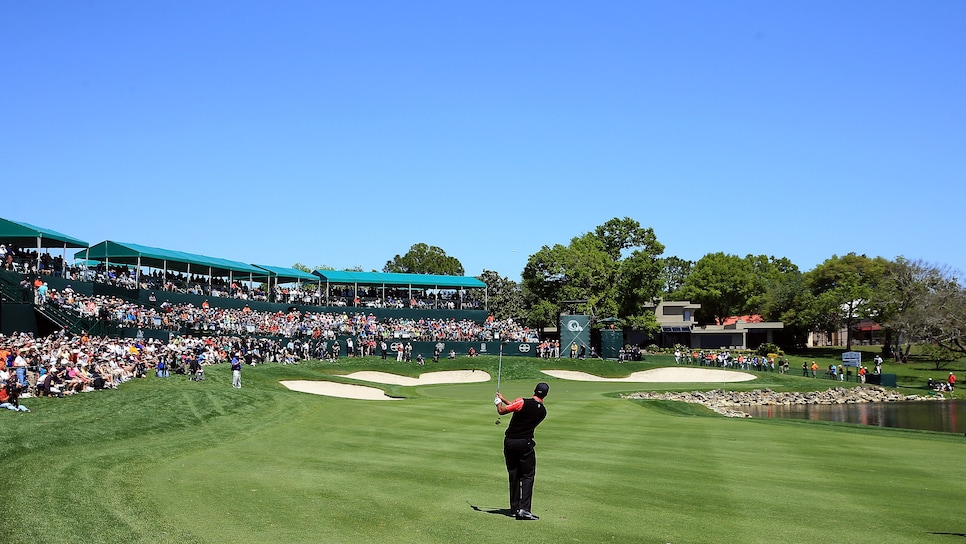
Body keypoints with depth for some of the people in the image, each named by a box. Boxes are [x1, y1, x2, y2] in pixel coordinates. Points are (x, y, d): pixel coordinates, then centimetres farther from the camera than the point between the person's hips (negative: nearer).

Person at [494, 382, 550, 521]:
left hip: (509, 442, 1)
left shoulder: (523, 402, -11)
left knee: (514, 476, 11)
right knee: (528, 476, 2)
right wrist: (504, 399, 20)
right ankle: (523, 508, -13)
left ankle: (514, 507, 17)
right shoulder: (542, 411, 4)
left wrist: (498, 401, 9)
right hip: (525, 444, 0)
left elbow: (502, 411, -13)